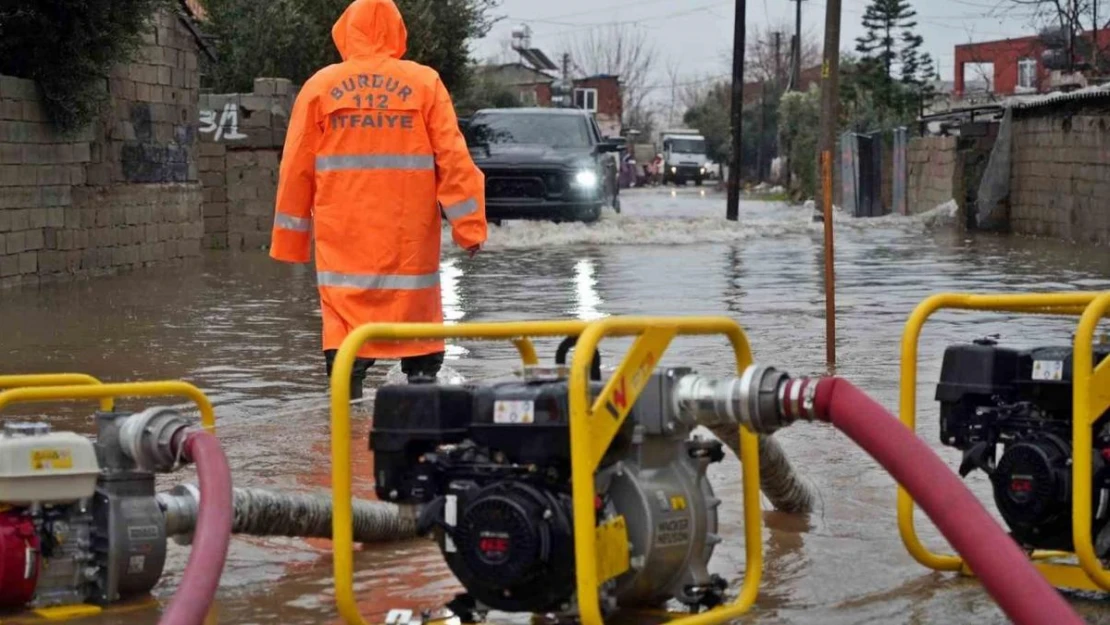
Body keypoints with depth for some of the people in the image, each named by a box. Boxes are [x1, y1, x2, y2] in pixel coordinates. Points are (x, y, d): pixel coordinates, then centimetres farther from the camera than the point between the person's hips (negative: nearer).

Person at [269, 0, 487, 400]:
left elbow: (296, 169, 5)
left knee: (345, 319, 1)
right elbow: (454, 160, -3)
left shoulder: (320, 86, 4)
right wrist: (469, 226, 0)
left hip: (343, 240, 0)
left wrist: (290, 240, 11)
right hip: (409, 243, 0)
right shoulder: (425, 83, 1)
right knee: (417, 316, 10)